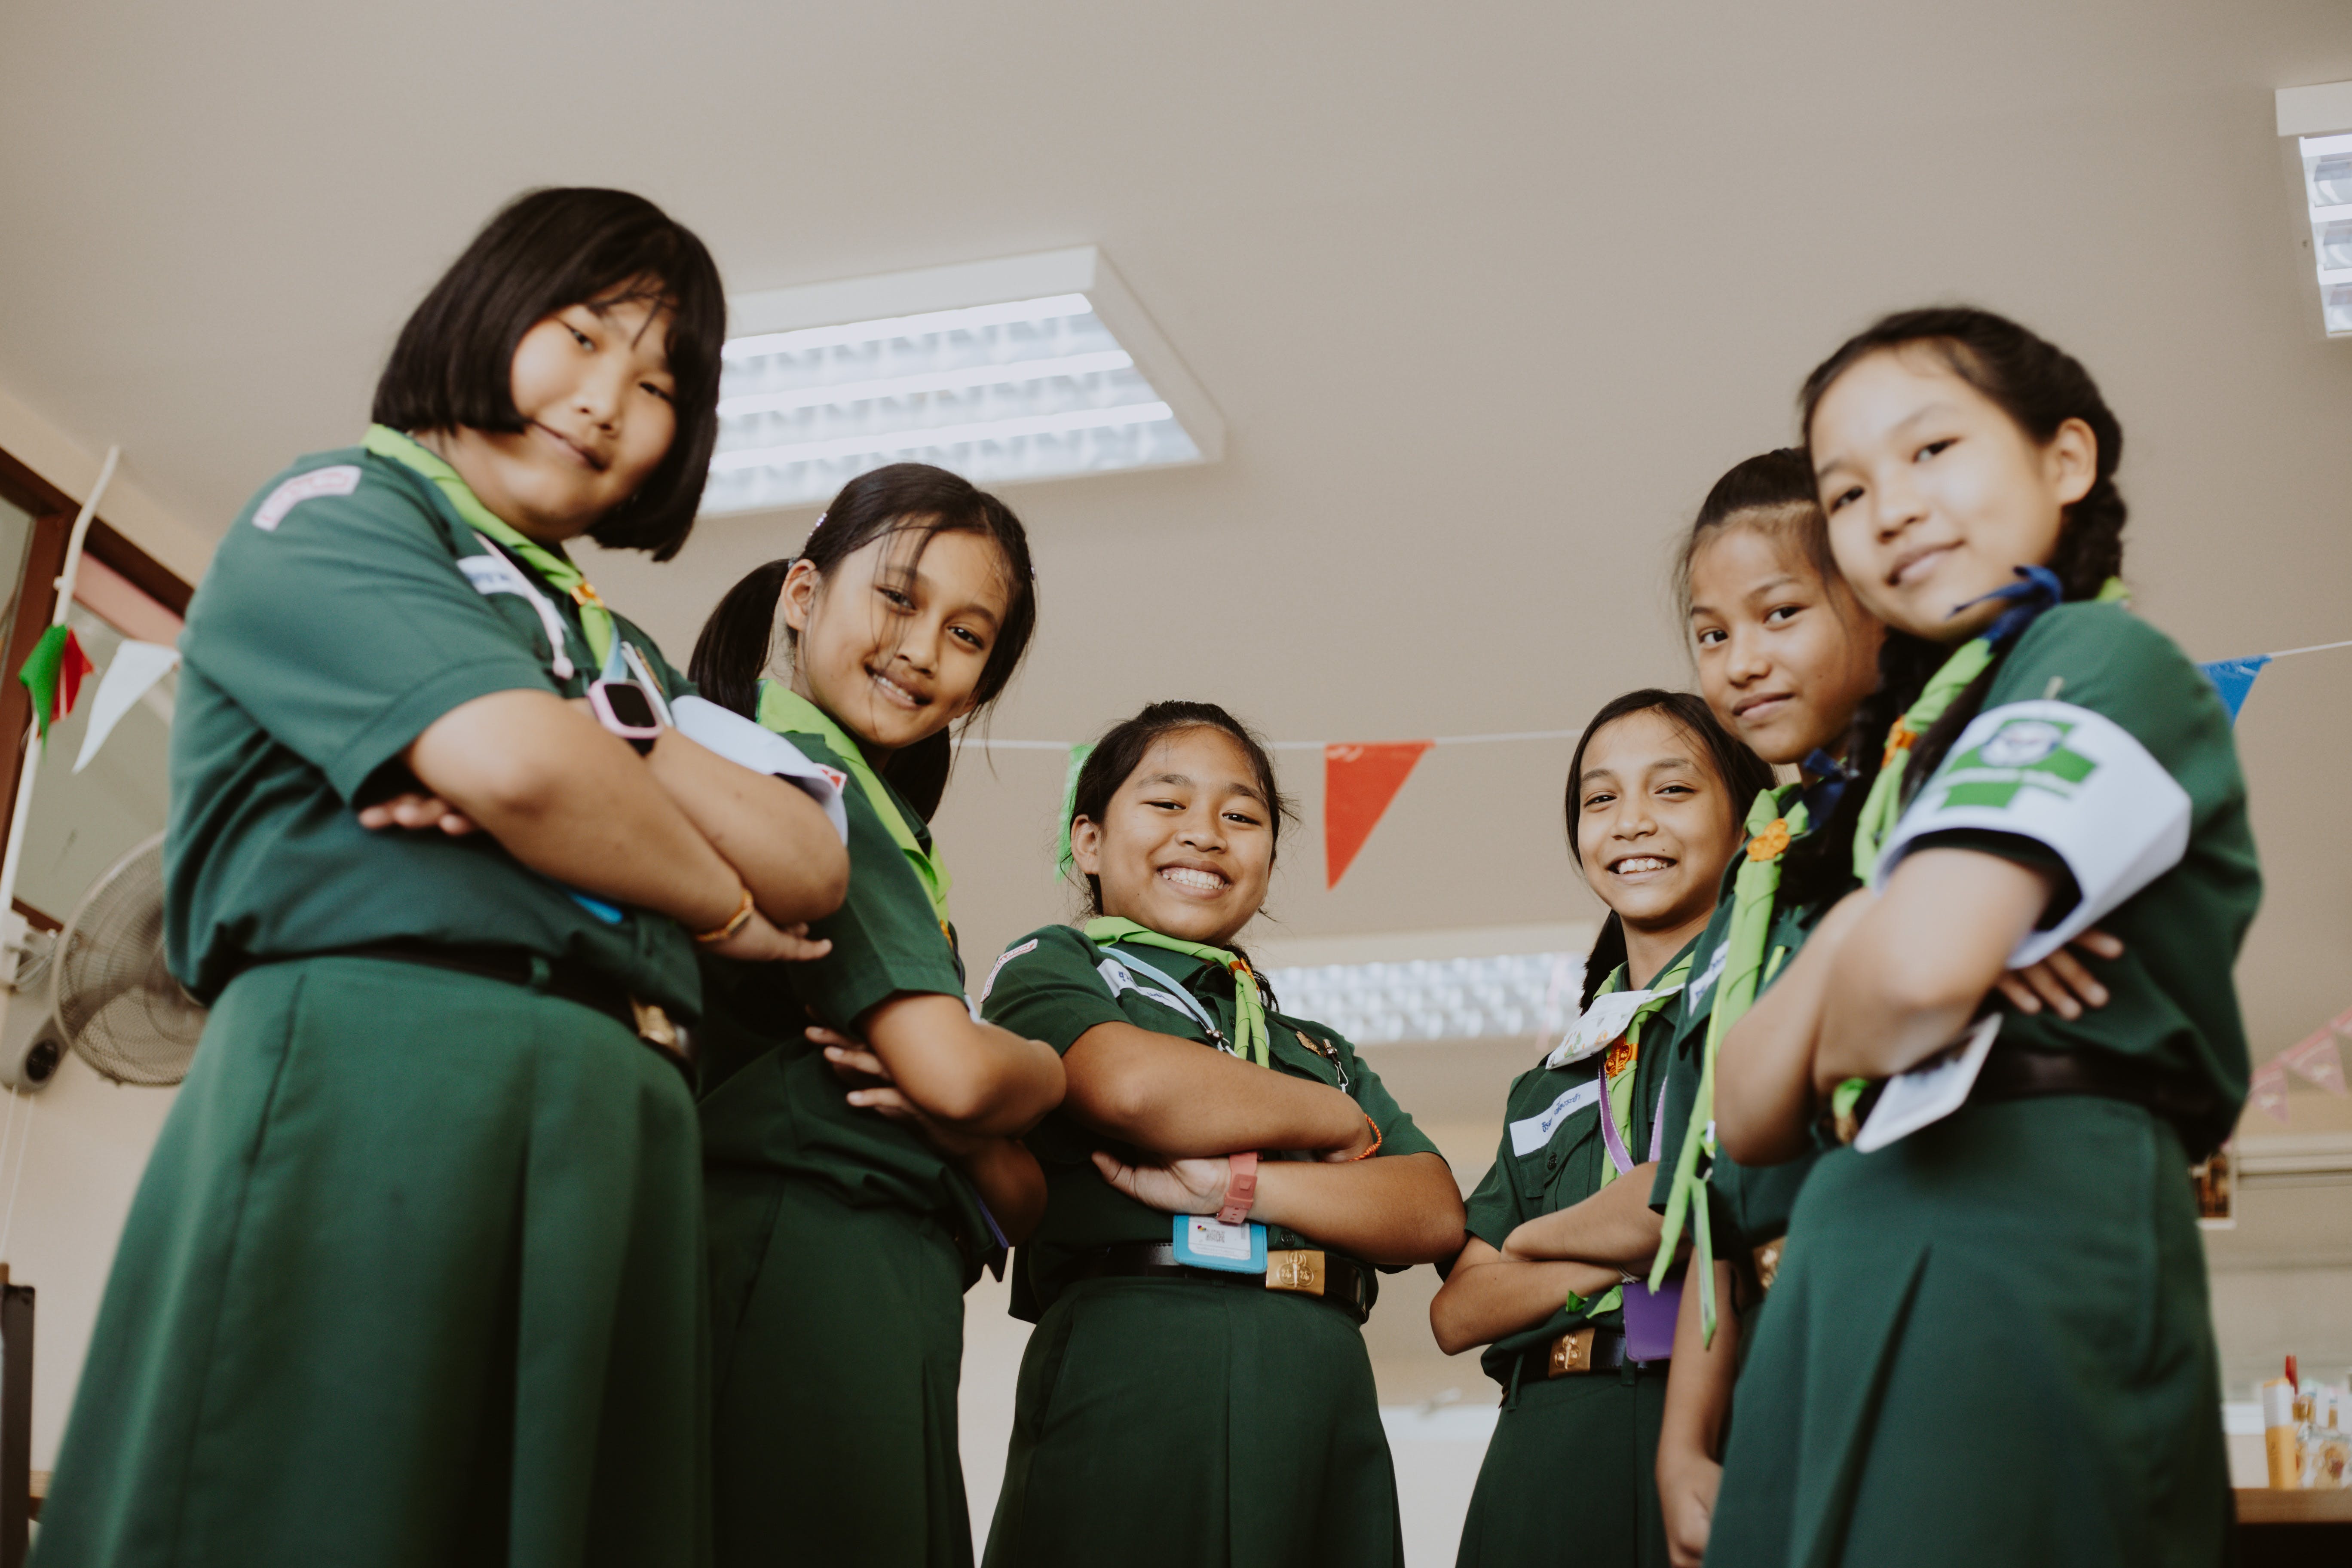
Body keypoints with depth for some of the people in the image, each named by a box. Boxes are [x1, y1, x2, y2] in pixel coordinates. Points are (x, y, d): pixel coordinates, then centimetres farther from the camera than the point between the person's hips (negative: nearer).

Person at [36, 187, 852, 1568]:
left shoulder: (623, 653, 29)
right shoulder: (338, 509, 8)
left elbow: (812, 870, 14)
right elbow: (515, 763, -11)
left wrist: (613, 748, -3)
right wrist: (721, 905, 6)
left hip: (623, 1125, 7)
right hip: (380, 1071, -6)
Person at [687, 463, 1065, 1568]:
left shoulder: (882, 833, 24)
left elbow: (1020, 1205, 18)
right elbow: (956, 1071, -15)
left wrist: (966, 1130, -5)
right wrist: (1048, 1069, 7)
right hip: (804, 1275, -9)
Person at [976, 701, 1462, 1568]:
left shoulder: (1320, 1050, 25)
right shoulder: (1052, 968, 11)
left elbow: (1435, 1212, 9)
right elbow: (1135, 1086, -12)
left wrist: (1234, 1185, -8)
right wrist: (1341, 1125, 5)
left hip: (1323, 1398, 5)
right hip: (1130, 1383, -4)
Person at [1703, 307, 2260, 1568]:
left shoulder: (2097, 660, -2)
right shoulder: (1923, 735, 22)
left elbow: (1924, 965, -22)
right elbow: (1749, 1119, 14)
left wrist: (1845, 1046, 1)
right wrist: (1842, 940, -5)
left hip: (2017, 1239, -8)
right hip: (1868, 1266, 8)